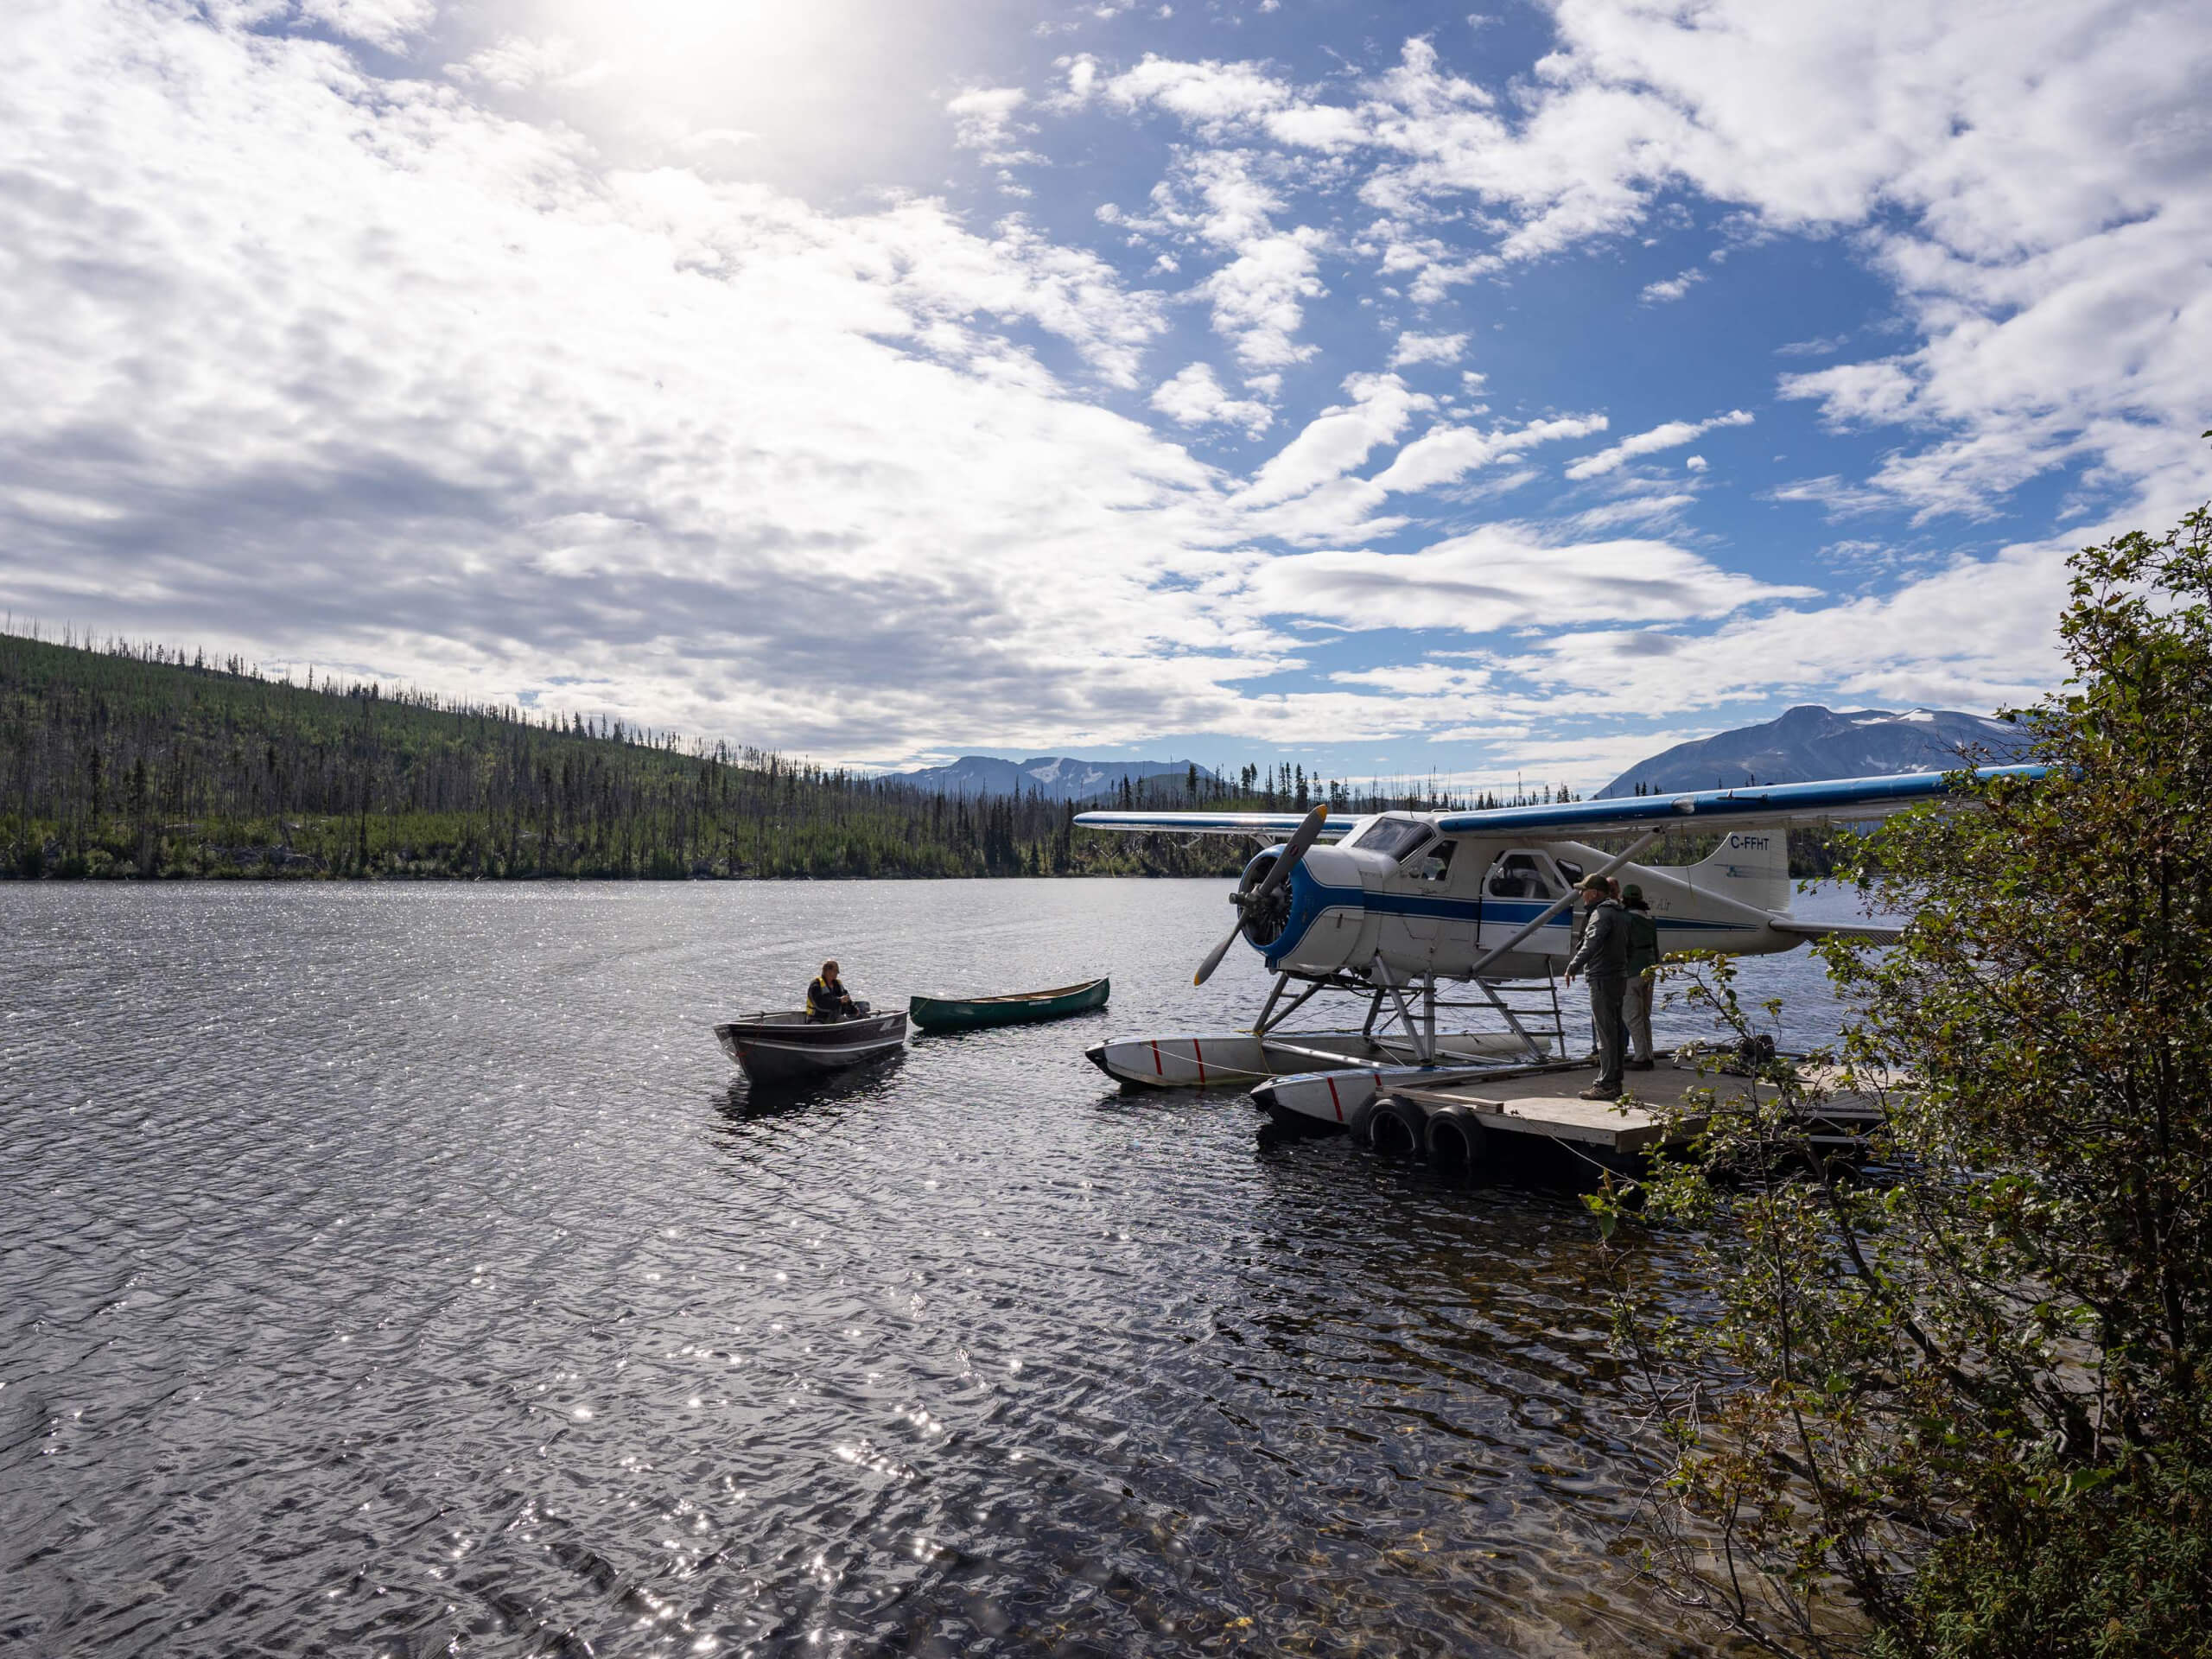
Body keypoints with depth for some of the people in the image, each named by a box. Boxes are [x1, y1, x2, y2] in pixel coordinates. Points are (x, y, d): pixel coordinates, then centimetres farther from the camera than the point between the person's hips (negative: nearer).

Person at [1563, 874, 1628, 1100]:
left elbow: (1591, 944, -28)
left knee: (1605, 1033, -8)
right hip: (1618, 977, 10)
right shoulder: (1619, 913, 17)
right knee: (1614, 1032, 14)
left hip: (1603, 979, -10)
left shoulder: (1601, 914, -15)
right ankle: (1614, 1081, 20)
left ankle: (1607, 1084, -7)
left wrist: (1572, 967, -30)